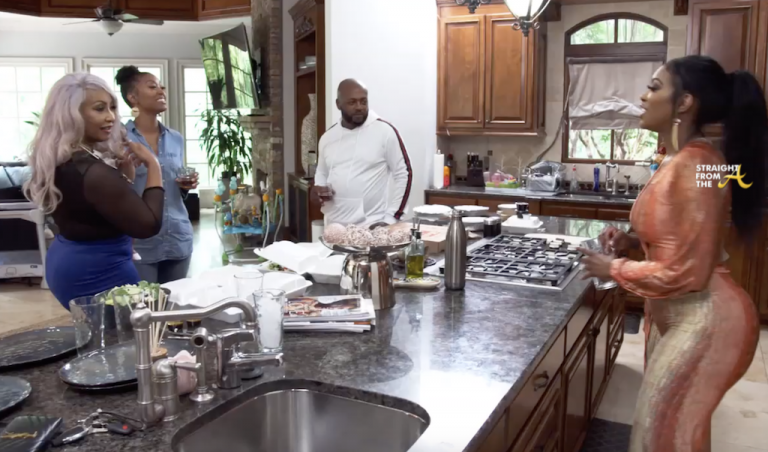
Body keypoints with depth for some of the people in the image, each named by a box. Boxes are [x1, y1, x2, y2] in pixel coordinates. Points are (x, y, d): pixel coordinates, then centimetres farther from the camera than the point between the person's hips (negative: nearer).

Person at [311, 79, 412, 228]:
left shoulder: (385, 131, -5)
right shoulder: (328, 137, 9)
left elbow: (403, 174, -3)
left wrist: (391, 217, -7)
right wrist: (318, 189, 1)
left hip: (372, 226, -4)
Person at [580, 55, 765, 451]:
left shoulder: (691, 170, -26)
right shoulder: (685, 160, 5)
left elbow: (685, 273, -25)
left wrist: (613, 269, -14)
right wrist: (633, 239, 3)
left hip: (701, 320, -10)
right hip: (676, 314, 10)